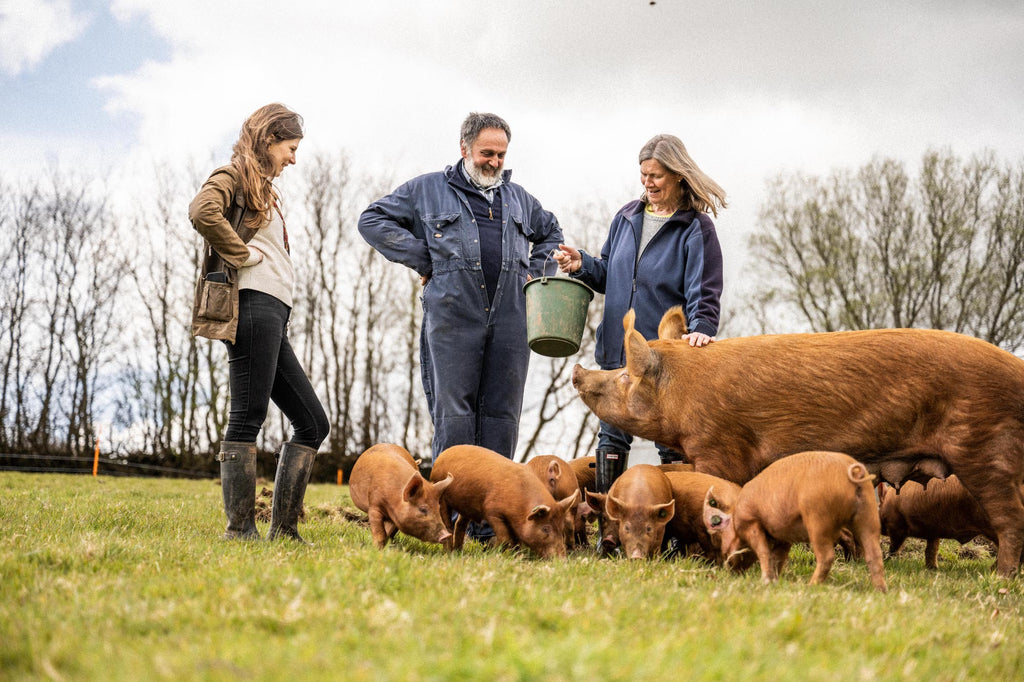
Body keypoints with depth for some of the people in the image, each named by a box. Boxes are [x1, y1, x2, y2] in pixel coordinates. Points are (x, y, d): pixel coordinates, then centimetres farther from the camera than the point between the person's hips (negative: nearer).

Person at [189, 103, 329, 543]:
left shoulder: (264, 190, 28)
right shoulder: (234, 176, 0)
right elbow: (203, 211, -22)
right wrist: (242, 255, -14)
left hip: (273, 315, 10)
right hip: (251, 305, -10)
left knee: (313, 422, 6)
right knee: (247, 418, -10)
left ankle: (283, 527, 5)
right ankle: (240, 528, -9)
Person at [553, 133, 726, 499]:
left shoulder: (696, 227, -5)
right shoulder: (627, 217, 12)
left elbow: (704, 291, -12)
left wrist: (700, 327, -30)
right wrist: (582, 265, 1)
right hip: (619, 349, 5)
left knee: (674, 446, 2)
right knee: (611, 441, 8)